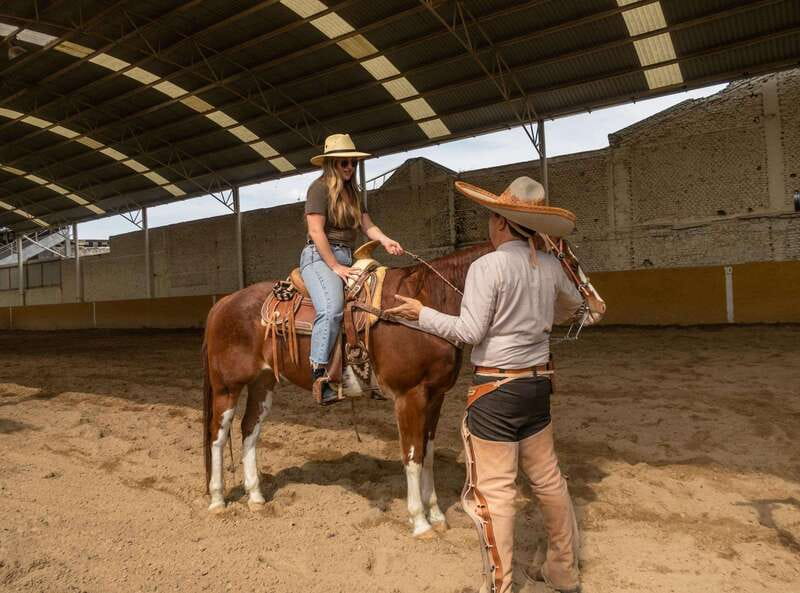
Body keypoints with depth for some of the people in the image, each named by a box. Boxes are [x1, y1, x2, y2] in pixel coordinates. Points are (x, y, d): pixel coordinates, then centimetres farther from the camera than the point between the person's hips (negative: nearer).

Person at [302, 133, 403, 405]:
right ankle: (319, 375, -28)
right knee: (332, 309, -32)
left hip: (347, 257, 8)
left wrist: (385, 241, -10)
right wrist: (335, 267, -16)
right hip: (320, 257, -8)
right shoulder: (319, 187, -4)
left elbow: (367, 225, 11)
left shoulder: (353, 192, 20)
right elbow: (316, 232, -12)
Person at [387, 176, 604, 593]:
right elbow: (573, 304, 24)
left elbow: (471, 332, -19)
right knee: (548, 480, 20)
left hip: (496, 389, -7)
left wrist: (423, 315, -7)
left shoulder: (487, 266, -16)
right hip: (538, 383, 7)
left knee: (493, 492, 3)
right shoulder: (550, 266, 5)